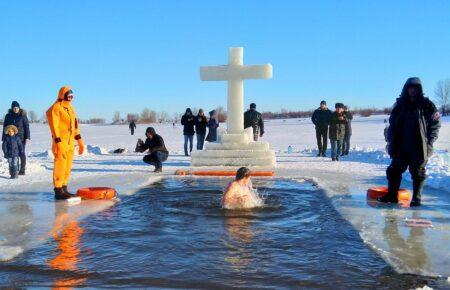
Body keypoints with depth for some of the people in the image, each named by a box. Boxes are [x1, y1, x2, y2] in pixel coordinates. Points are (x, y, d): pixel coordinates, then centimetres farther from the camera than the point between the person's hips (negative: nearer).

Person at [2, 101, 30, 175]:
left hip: (21, 138, -3)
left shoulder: (23, 115, -3)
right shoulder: (8, 116, 6)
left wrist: (27, 137, -10)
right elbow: (5, 127, 10)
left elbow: (26, 127, -4)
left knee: (21, 153, -2)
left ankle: (22, 170, 4)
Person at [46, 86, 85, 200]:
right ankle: (58, 191, -1)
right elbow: (54, 126, -15)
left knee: (67, 167, 11)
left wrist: (80, 142, 17)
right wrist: (58, 143, -21)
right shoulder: (56, 108, -9)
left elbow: (75, 126, 19)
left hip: (70, 143, 8)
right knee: (60, 166, -6)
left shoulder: (70, 108, 17)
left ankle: (64, 189, 19)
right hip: (61, 142, -8)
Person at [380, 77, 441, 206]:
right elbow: (392, 125, 11)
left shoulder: (427, 105, -1)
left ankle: (416, 198, 14)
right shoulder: (400, 105, 9)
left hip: (419, 146, -3)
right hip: (401, 146, 4)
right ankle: (392, 195, 14)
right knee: (394, 170, 4)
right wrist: (391, 141, 1)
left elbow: (435, 124, -2)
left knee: (418, 173, 5)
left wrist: (429, 142, -10)